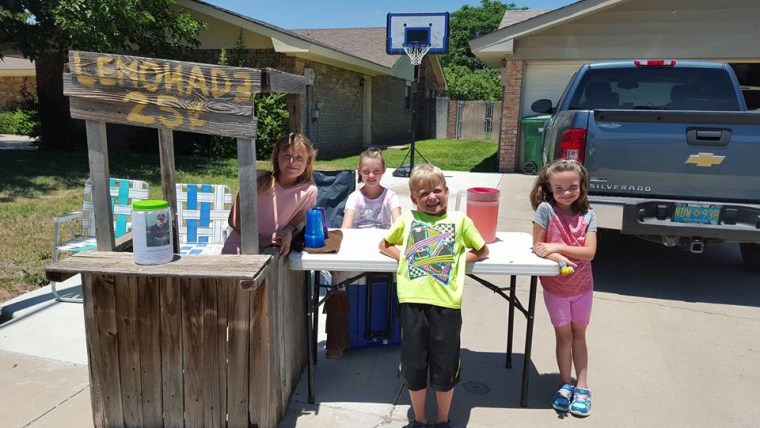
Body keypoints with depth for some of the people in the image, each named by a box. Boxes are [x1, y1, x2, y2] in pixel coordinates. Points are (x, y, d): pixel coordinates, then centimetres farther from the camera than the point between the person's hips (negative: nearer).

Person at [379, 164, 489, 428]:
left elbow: (482, 251, 19)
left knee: (445, 369, 11)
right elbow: (385, 245, 23)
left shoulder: (459, 220, 9)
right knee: (414, 366, 12)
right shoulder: (407, 219, 11)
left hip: (446, 303, -1)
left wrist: (458, 260, 1)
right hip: (413, 301, 1)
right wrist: (404, 257, 4)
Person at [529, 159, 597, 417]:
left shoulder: (587, 215, -8)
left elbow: (589, 252, -17)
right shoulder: (546, 209, -15)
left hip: (582, 287, 2)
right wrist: (558, 259, -28)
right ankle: (566, 384, 25)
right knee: (564, 336, 10)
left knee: (579, 335, 14)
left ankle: (582, 387, 24)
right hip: (555, 287, -2)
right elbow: (538, 247, -12)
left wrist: (558, 247, -26)